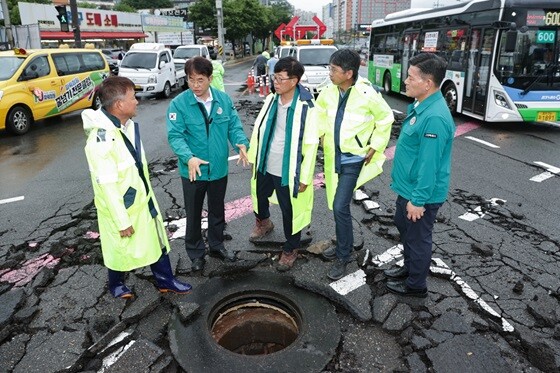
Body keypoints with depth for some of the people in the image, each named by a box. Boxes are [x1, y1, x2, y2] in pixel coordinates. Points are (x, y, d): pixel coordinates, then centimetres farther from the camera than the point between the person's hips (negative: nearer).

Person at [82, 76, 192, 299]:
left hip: (143, 199, 8)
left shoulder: (129, 125, -2)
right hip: (121, 206, -7)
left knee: (157, 240, 19)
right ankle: (116, 285, 43)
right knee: (120, 248, 16)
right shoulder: (101, 139, -28)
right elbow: (107, 186, -25)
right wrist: (122, 221, -19)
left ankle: (165, 280, 38)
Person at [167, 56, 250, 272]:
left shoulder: (224, 100, -3)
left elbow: (234, 126, -1)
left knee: (217, 210, 21)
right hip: (193, 171, -3)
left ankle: (216, 245, 43)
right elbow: (175, 136, -19)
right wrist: (189, 157, -37)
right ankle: (195, 252, 34)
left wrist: (242, 144, -23)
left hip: (219, 168, 3)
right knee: (193, 213, 14)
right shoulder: (179, 104, -14)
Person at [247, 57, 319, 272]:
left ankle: (291, 248, 34)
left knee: (289, 211, 10)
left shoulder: (305, 107, -19)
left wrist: (304, 177, -13)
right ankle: (263, 223, 59)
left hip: (288, 170, -6)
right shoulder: (271, 100, -2)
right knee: (259, 197, 27)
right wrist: (253, 157, 13)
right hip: (265, 165, 6)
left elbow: (310, 144, -16)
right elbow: (258, 129, 9)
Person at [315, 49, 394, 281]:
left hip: (353, 159, -6)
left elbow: (385, 119, -5)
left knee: (340, 207, -10)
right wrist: (322, 136, 10)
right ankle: (345, 244, 36)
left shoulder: (367, 95, -20)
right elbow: (319, 112, 17)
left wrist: (374, 147, -4)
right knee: (338, 206, 16)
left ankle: (343, 257, 7)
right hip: (332, 156, 6)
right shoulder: (329, 91, -5)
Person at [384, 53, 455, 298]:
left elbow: (429, 165, -27)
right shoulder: (420, 104, 4)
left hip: (421, 194, -10)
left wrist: (418, 200, -22)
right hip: (408, 187, 10)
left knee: (418, 238, 9)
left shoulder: (434, 117, -29)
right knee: (403, 227, 26)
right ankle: (409, 268, 48)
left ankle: (415, 285, 31)